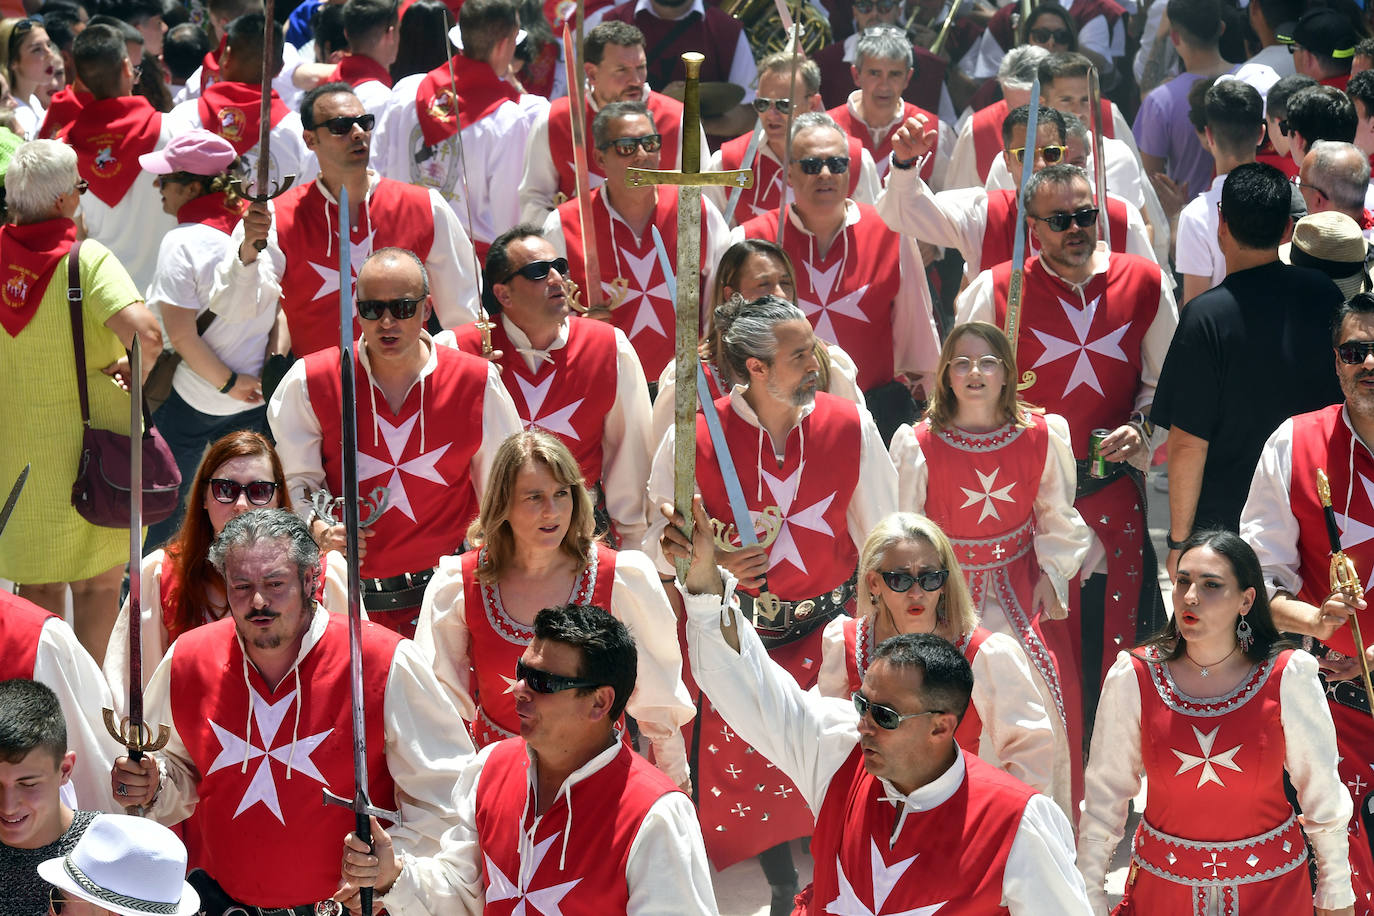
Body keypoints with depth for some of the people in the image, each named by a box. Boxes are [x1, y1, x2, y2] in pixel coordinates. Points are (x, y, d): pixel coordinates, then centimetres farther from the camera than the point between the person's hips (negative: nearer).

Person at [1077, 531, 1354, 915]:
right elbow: (1105, 794, -2)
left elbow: (1321, 792, -2)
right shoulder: (1133, 678, -11)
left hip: (1270, 884, 0)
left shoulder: (1288, 677, -12)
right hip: (1164, 884, 1)